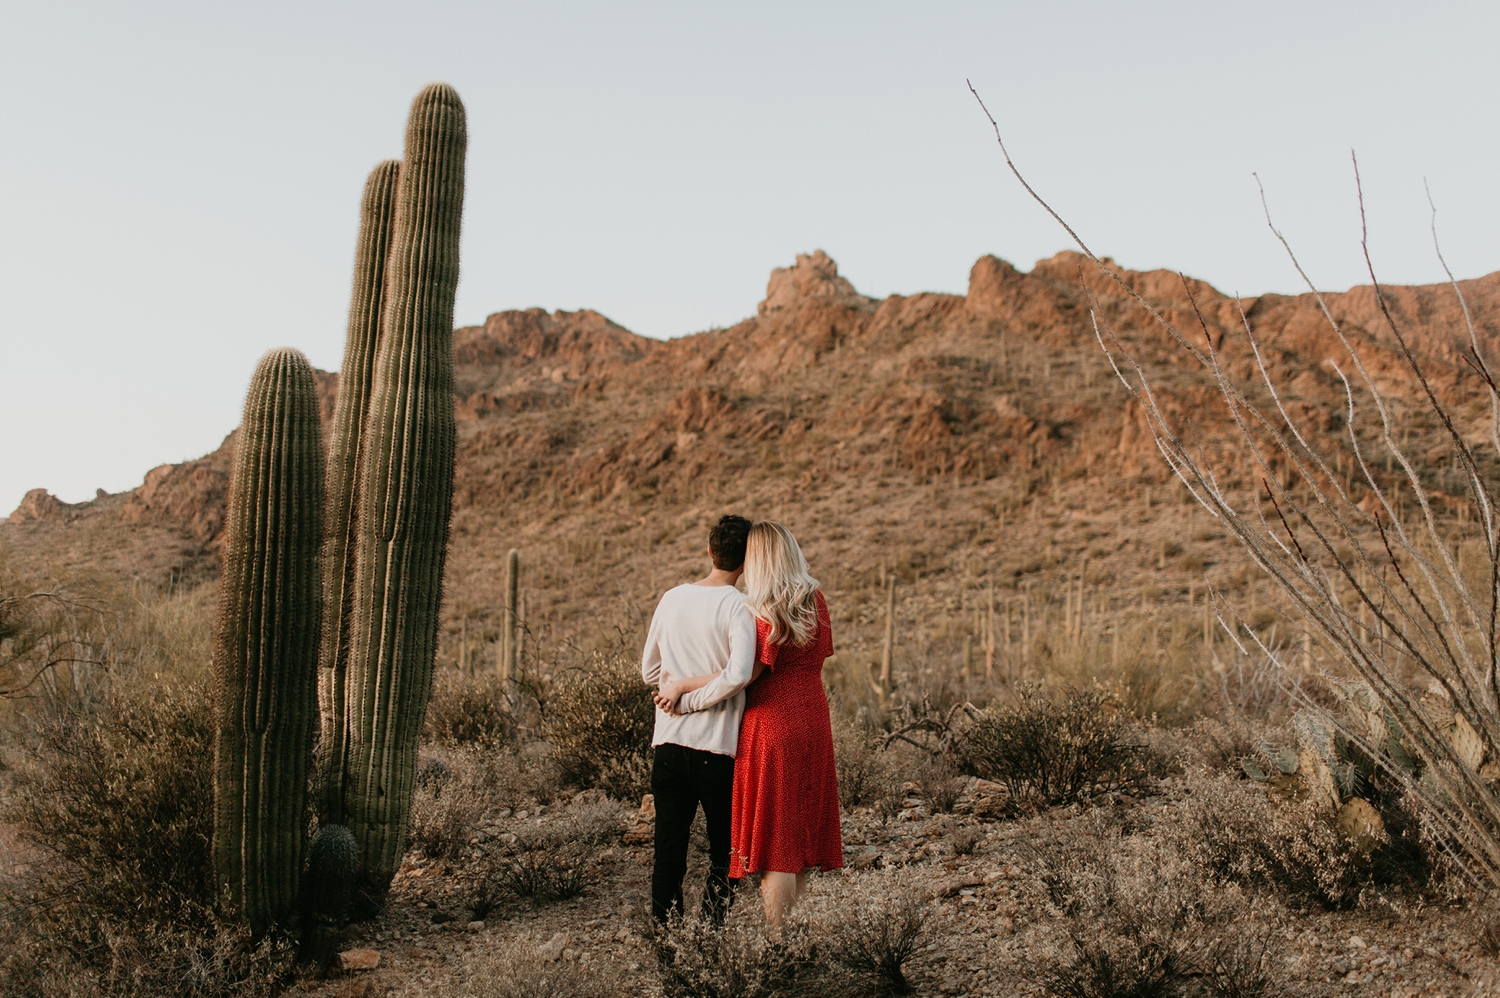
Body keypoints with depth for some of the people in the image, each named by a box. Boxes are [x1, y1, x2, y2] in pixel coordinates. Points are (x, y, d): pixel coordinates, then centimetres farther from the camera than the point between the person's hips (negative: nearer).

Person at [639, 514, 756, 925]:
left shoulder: (672, 598, 6)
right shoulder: (737, 605, -10)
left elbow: (649, 672, 14)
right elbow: (739, 674, -24)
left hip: (667, 742, 4)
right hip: (716, 748, -4)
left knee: (669, 850, 10)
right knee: (723, 853, 10)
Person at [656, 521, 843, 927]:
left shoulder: (765, 610, -15)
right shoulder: (816, 601, 5)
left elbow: (742, 675, -22)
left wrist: (684, 689, -11)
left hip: (771, 727, -7)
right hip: (813, 725, 7)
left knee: (774, 837, 0)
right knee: (800, 833, 13)